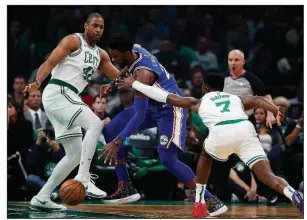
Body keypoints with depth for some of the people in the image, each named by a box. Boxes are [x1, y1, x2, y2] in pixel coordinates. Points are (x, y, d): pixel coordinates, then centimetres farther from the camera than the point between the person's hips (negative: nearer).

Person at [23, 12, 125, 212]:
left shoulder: (100, 55, 20)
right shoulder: (73, 41, -3)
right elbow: (50, 63, -14)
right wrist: (37, 82, -31)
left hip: (68, 99, 9)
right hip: (58, 93, -9)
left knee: (75, 155, 9)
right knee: (95, 124, -26)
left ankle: (41, 198, 11)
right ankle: (83, 178, -29)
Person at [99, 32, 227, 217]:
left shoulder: (142, 74, -34)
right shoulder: (135, 49, -10)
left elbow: (140, 115, -38)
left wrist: (117, 143, -41)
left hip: (170, 108, -10)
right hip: (154, 104, 10)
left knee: (168, 159, -22)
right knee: (110, 130, 4)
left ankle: (212, 201, -16)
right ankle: (126, 189, 10)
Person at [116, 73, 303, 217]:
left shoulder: (200, 102, 33)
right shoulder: (237, 99, 37)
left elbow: (166, 97, 39)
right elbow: (258, 100, 14)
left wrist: (134, 84, 48)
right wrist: (276, 110, -2)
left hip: (222, 132, -1)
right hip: (245, 129, 1)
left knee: (206, 155, 32)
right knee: (267, 174, -4)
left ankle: (199, 202, 32)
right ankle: (293, 195, -33)